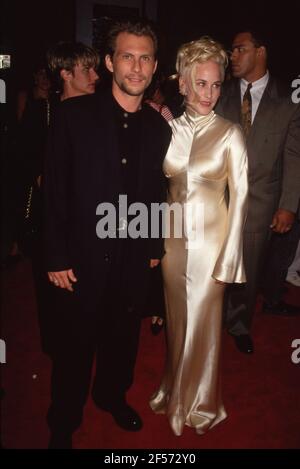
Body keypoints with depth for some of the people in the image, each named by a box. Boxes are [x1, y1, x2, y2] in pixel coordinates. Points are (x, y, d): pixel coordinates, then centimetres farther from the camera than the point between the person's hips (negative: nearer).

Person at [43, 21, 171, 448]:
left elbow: (156, 194, 9)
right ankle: (63, 424, 38)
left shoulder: (159, 128, 3)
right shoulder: (74, 114, -8)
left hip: (135, 257, 4)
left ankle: (112, 395, 49)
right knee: (74, 345, 13)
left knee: (123, 336, 21)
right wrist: (57, 257, -12)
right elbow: (55, 189, -10)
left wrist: (155, 247, 10)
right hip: (84, 255, -3)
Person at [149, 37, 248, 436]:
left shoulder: (230, 134, -7)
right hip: (174, 237, 4)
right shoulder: (169, 128, 3)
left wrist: (230, 254, -9)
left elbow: (239, 194, -7)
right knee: (177, 319, 17)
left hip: (211, 239, -3)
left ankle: (200, 402, 34)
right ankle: (175, 393, 41)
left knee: (203, 321, 9)